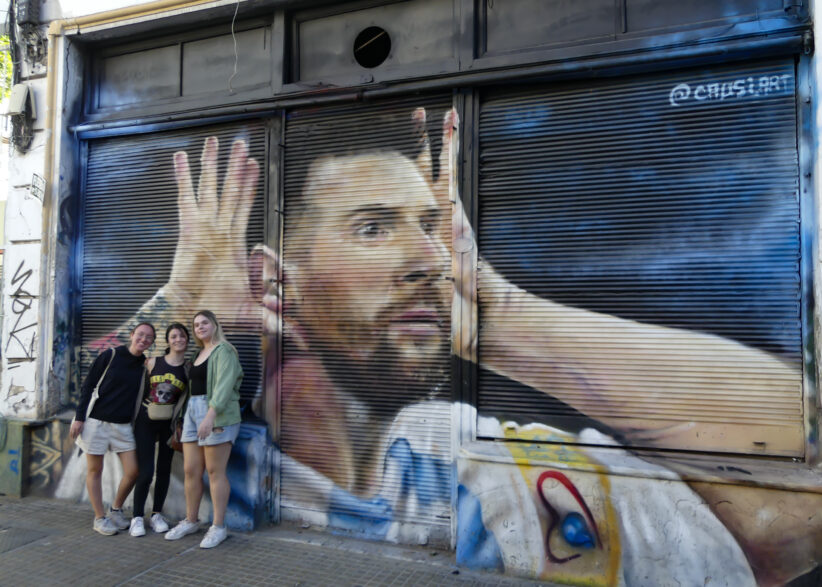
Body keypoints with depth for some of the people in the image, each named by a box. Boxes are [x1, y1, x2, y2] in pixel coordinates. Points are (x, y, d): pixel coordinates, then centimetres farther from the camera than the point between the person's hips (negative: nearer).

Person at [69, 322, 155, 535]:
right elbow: (88, 386, -4)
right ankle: (100, 518, 19)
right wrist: (79, 417, -7)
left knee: (133, 471, -1)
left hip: (123, 425, 4)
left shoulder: (146, 365, 4)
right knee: (95, 470, 5)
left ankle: (116, 510, 22)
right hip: (96, 421, -3)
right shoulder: (109, 356, -6)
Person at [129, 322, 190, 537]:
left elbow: (185, 398, 5)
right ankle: (137, 517, 10)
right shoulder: (153, 362, -1)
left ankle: (156, 514, 24)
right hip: (145, 421, -1)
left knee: (164, 469, 9)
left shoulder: (188, 369, 0)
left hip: (168, 424, 1)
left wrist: (174, 413, -5)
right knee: (145, 471, -6)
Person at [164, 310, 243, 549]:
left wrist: (211, 414, -27)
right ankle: (191, 521, 24)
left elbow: (224, 385, -18)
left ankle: (218, 527, 4)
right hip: (193, 411, 8)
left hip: (217, 414, -8)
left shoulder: (223, 350, -6)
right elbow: (194, 386, 18)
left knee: (215, 471, -4)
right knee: (191, 471, 9)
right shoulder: (200, 353, 20)